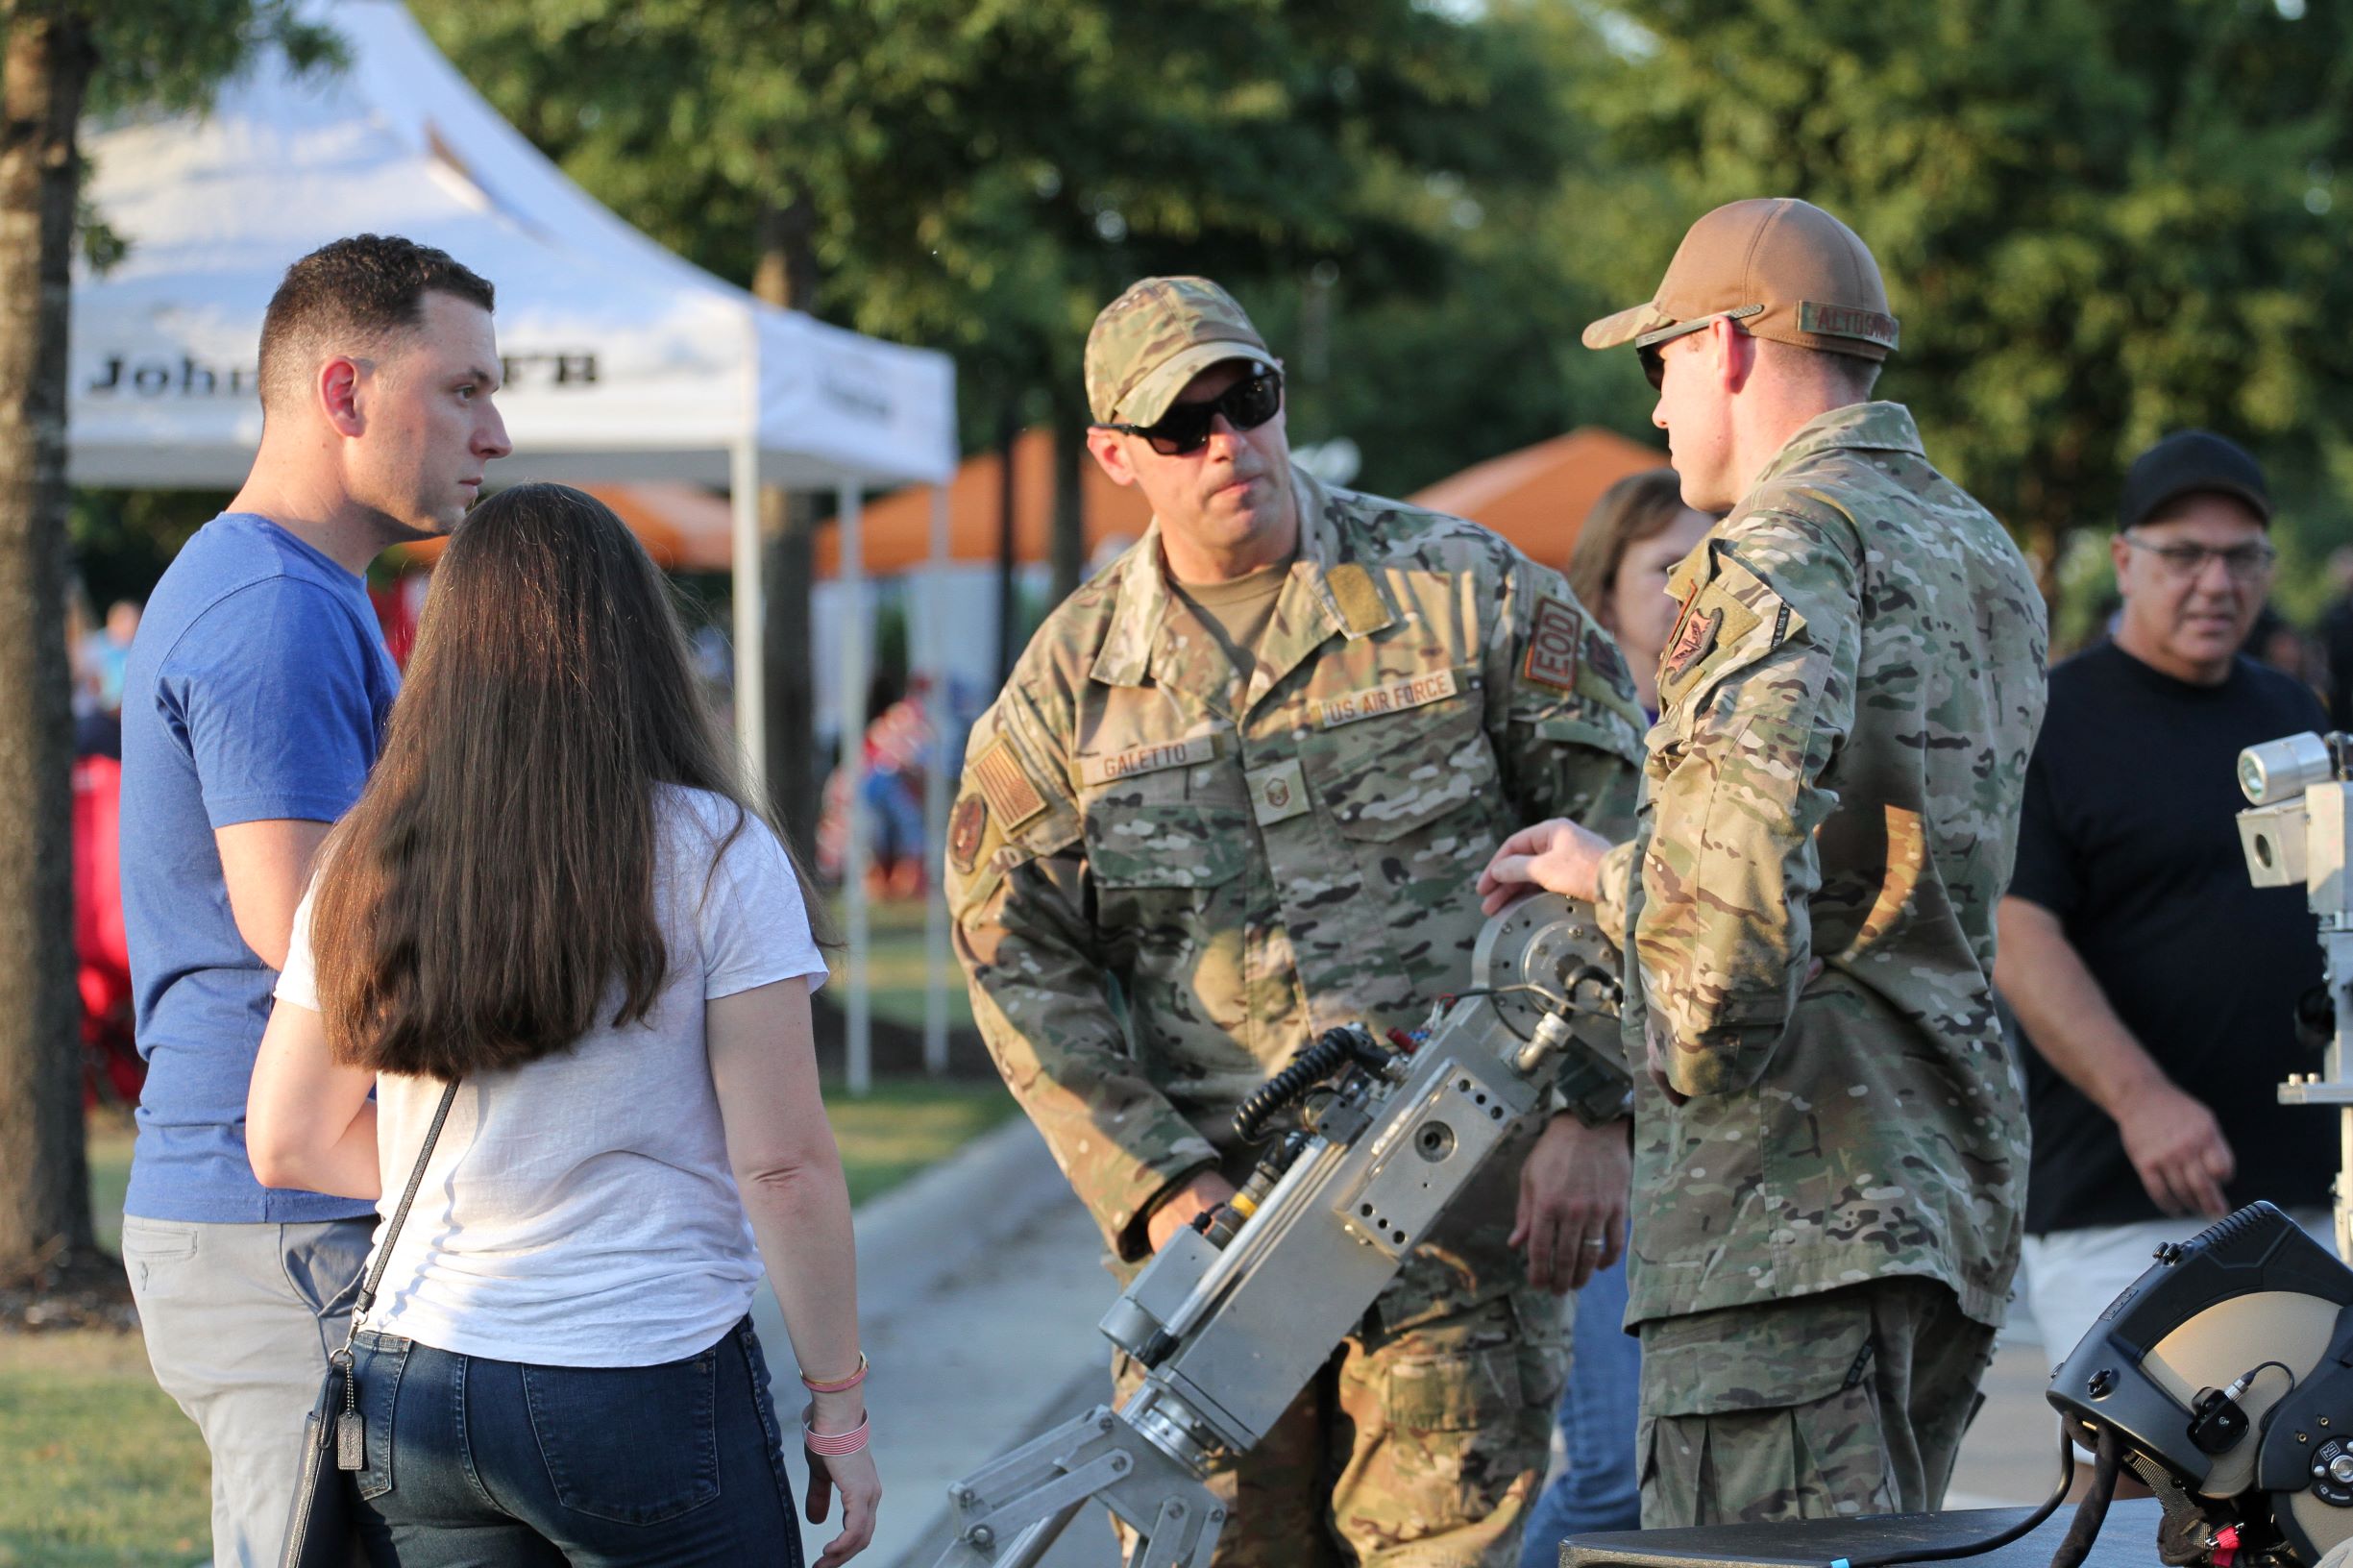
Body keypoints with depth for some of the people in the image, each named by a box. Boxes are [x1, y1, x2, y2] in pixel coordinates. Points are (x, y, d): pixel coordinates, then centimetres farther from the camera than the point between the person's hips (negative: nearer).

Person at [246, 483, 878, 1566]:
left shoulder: (365, 867, 4)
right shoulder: (710, 855, -7)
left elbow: (288, 1143, 11)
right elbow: (782, 1168, -10)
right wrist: (838, 1400, -2)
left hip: (411, 1394, 4)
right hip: (648, 1387, -4)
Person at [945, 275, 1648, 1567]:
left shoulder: (1463, 592, 0)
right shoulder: (1069, 681, 6)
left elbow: (1627, 841, 1)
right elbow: (1019, 963, 5)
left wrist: (1594, 1113, -7)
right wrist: (1160, 1188, -7)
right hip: (1206, 1199, 3)